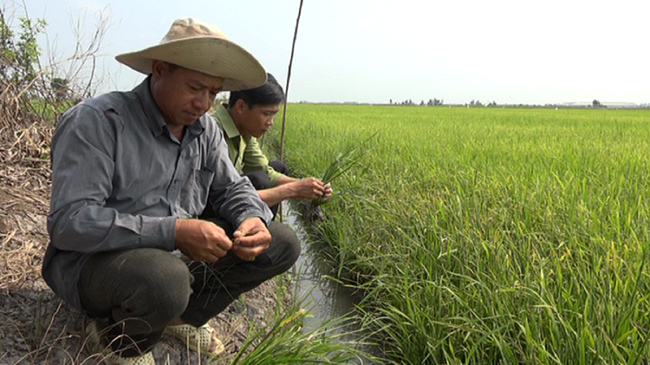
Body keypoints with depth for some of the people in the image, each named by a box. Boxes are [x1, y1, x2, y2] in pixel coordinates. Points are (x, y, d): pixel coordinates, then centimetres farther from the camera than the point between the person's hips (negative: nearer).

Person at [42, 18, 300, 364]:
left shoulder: (205, 129, 2)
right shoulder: (97, 121, -19)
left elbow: (231, 187, 9)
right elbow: (68, 222, -26)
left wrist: (253, 218, -16)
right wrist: (174, 231, -33)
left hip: (176, 255, 7)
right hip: (95, 259, -6)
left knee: (283, 244, -3)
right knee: (165, 281, -41)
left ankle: (181, 315, 8)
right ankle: (118, 335, -3)